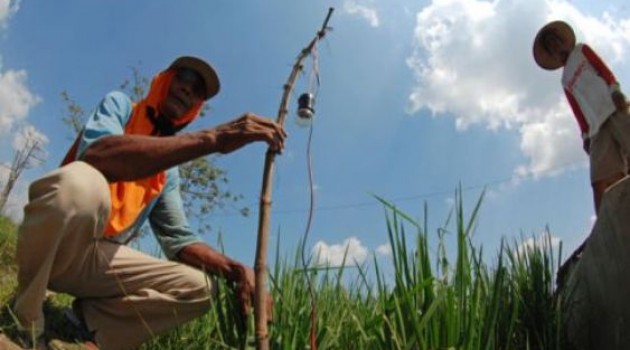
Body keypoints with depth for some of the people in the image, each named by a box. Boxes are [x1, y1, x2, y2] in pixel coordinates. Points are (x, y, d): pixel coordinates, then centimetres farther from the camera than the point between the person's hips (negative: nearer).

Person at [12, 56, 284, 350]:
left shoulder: (169, 172, 13)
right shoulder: (119, 105, -3)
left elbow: (179, 239, 10)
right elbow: (96, 157, -27)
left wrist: (234, 269, -11)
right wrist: (212, 139, -36)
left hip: (99, 259, 5)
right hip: (47, 241, -5)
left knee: (199, 287, -5)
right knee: (82, 182, -36)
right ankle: (23, 321, -14)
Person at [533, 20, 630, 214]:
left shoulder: (581, 50, 21)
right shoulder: (565, 81, 29)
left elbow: (604, 69, 3)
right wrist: (585, 135, 6)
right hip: (598, 128, 4)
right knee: (601, 182, -13)